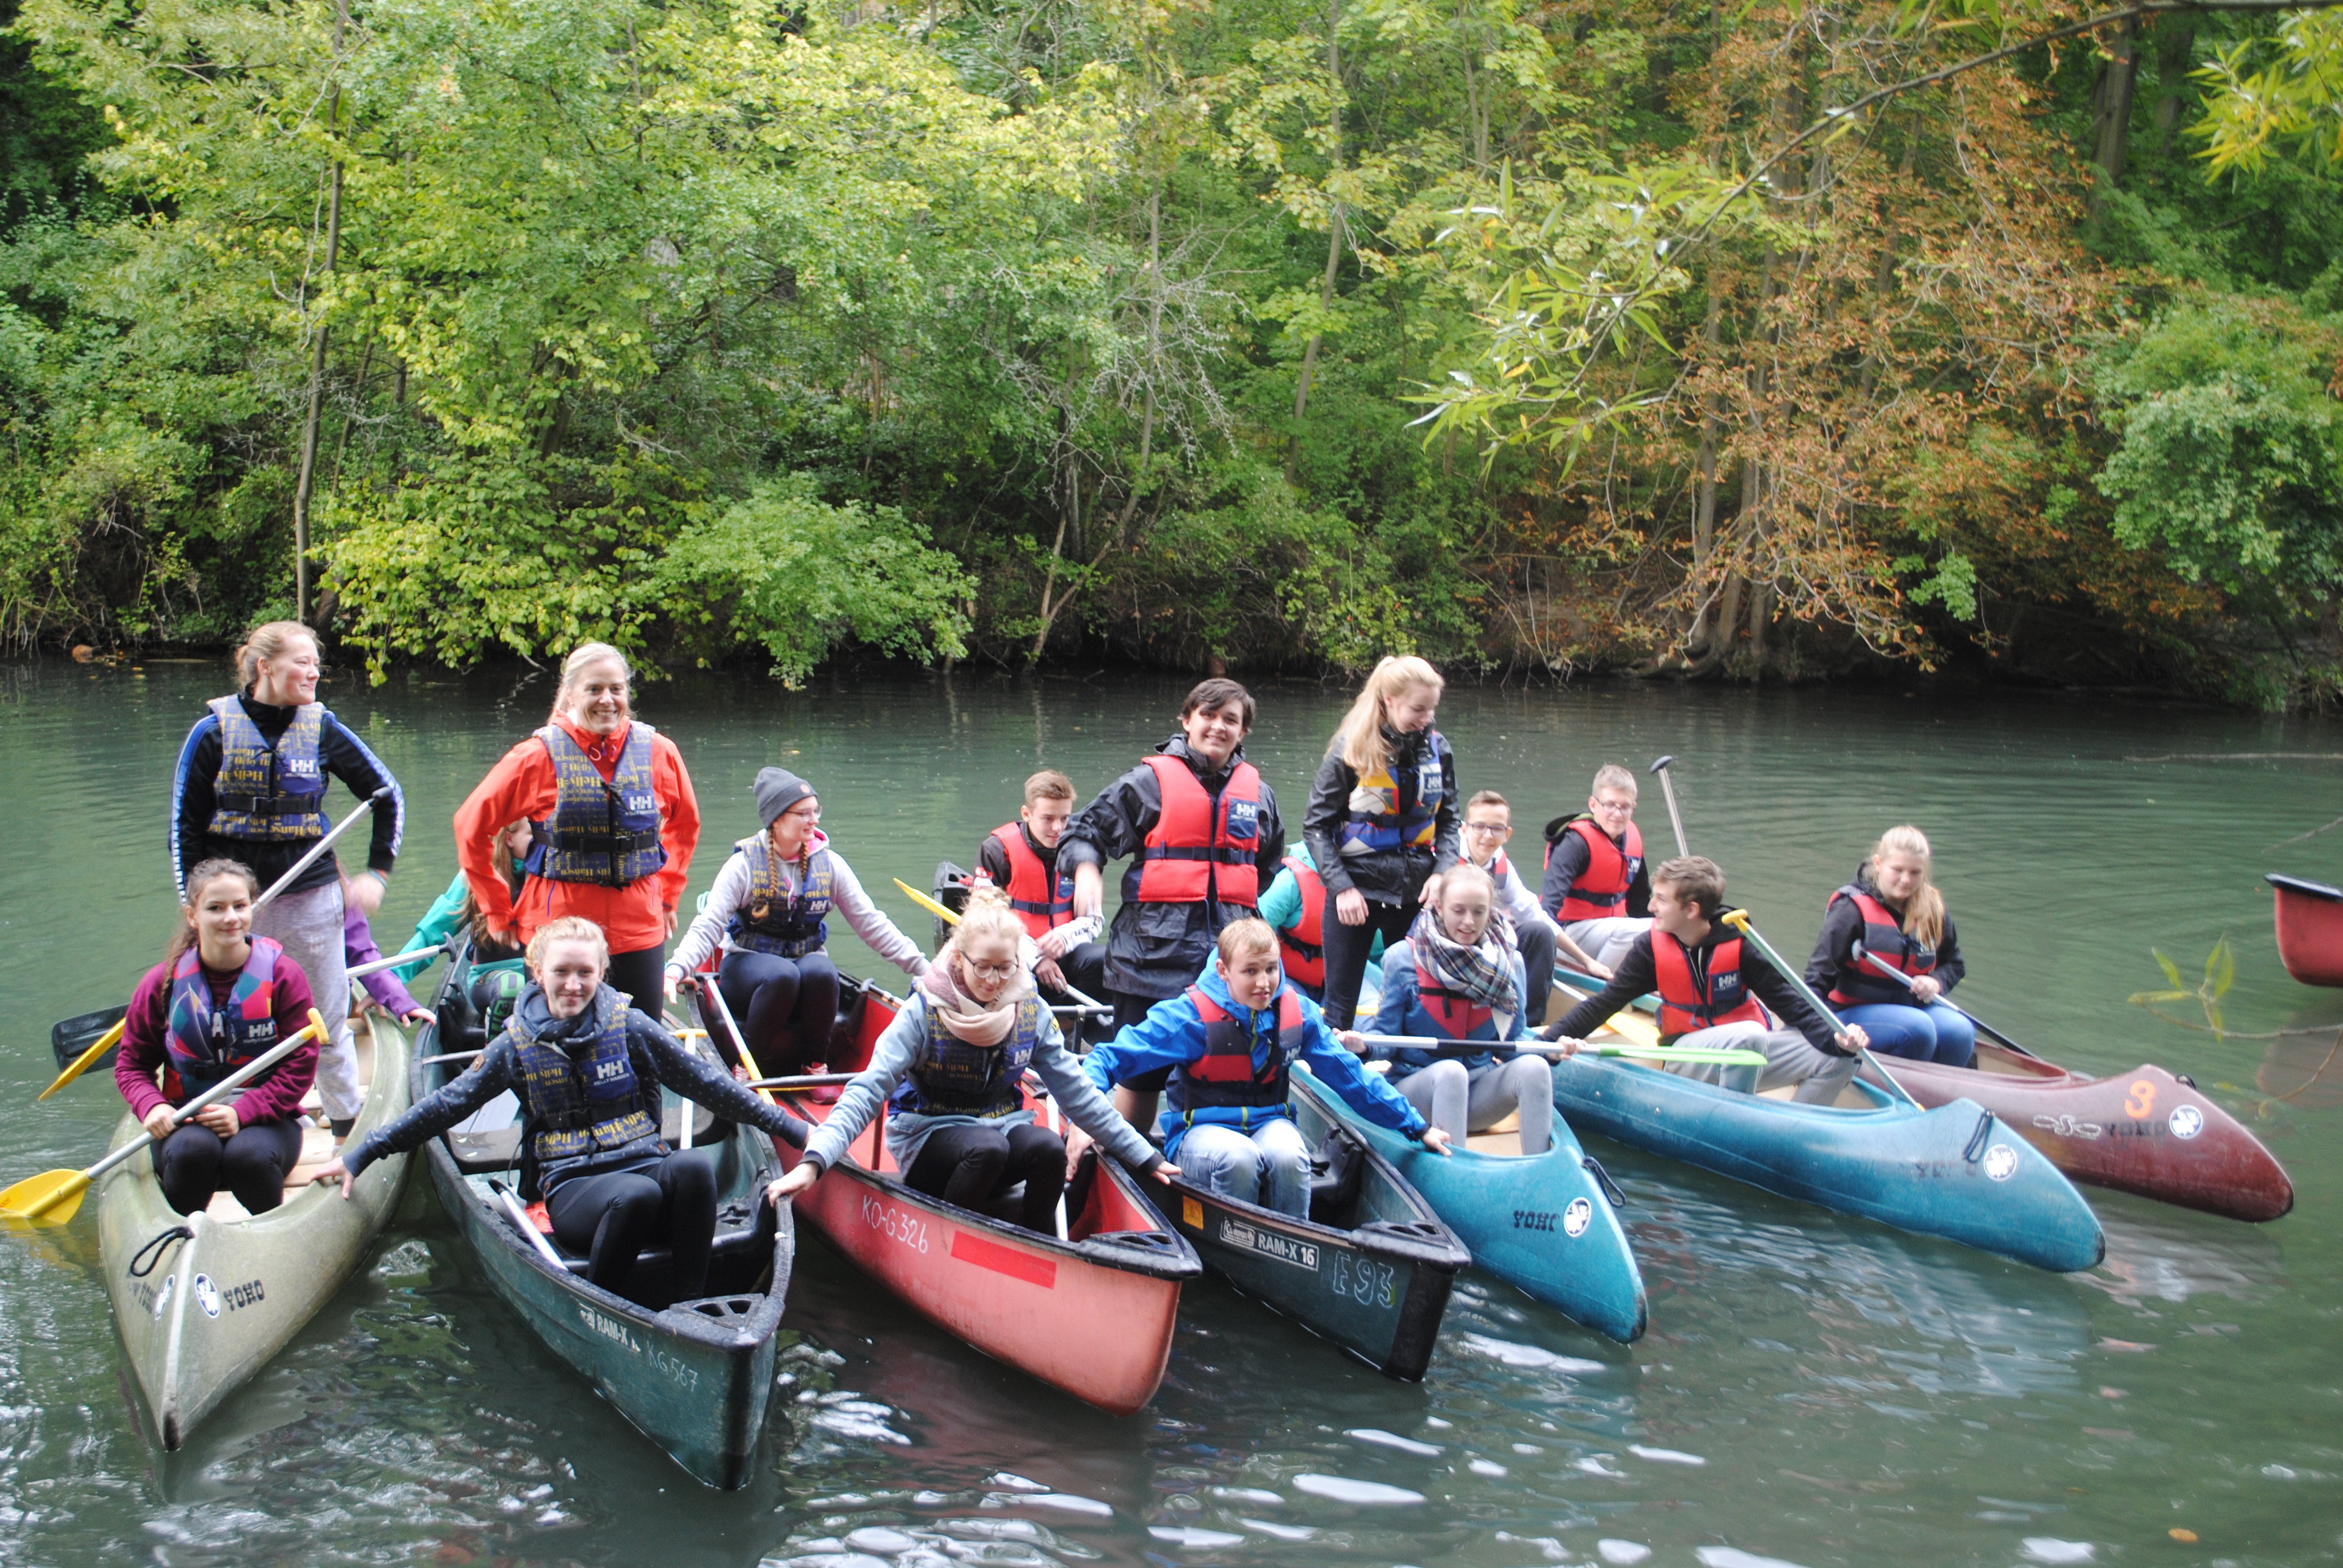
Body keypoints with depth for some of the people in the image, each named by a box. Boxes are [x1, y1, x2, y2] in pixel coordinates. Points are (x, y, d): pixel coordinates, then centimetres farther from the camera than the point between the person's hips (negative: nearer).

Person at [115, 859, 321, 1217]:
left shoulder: (283, 974, -4)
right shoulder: (163, 982, 0)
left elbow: (301, 1065, -5)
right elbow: (131, 1063, 9)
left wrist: (243, 1112, -18)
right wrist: (151, 1106, -13)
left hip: (264, 1119, -1)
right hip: (187, 1120, 1)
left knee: (250, 1156, -35)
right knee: (192, 1151, -34)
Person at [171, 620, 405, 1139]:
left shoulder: (323, 729, 0)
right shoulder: (214, 732, -4)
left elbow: (388, 796, 11)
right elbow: (184, 827, 2)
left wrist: (377, 873, 6)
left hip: (312, 899, 1)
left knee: (328, 1020, 8)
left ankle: (349, 1130, 21)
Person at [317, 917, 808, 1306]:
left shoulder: (629, 1026, 7)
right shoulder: (518, 1044, 8)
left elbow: (707, 1084, 11)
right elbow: (445, 1105, 13)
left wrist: (790, 1128, 11)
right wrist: (361, 1156, 12)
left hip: (647, 1164, 1)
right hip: (573, 1188, -1)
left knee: (693, 1164, -36)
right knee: (637, 1196, -38)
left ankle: (686, 1308, -28)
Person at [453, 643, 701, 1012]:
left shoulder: (658, 752, 3)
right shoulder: (540, 756, -5)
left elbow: (685, 822, 21)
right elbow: (472, 824, 3)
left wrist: (668, 894, 15)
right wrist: (498, 911, 3)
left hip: (640, 929, 2)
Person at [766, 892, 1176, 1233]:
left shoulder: (1031, 1011, -3)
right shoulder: (925, 1011, -15)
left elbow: (1077, 1092, 4)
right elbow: (867, 1092, -22)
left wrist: (1146, 1157, 2)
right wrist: (814, 1161, -37)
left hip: (1003, 1128, 3)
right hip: (929, 1138, -3)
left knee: (1049, 1147, -29)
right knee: (988, 1147, -35)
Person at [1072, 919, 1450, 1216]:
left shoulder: (1298, 1013, -1)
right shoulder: (1190, 1016, -12)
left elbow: (1352, 1078, 9)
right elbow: (1111, 1057, -13)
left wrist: (1417, 1127, 12)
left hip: (1270, 1122, 3)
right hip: (1201, 1131, -3)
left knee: (1289, 1156, -33)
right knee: (1239, 1158, -37)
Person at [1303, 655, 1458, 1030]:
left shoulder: (1437, 749, 3)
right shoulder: (1351, 750, -9)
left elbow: (1447, 820, 13)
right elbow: (1316, 825, -6)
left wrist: (1441, 871, -5)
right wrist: (1341, 887, -16)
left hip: (1415, 890, 4)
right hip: (1357, 889, -4)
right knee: (1340, 1004, 2)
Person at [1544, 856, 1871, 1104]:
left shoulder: (1738, 944, -11)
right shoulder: (1650, 948, -8)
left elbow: (1789, 1003, -9)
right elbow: (1605, 1002, -5)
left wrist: (1835, 1038, -25)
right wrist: (1554, 1039, -20)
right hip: (1687, 1060, -2)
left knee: (1837, 1058, -16)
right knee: (1750, 1034, -34)